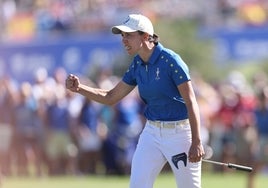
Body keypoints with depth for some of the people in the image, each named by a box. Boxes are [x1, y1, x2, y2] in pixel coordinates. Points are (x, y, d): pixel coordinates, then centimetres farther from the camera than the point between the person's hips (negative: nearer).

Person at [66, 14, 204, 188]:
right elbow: (111, 97, 13)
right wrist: (79, 88, -1)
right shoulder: (137, 65, 5)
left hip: (179, 132, -7)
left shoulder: (171, 61, -16)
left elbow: (191, 103, -18)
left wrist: (197, 142, -23)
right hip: (152, 132, 7)